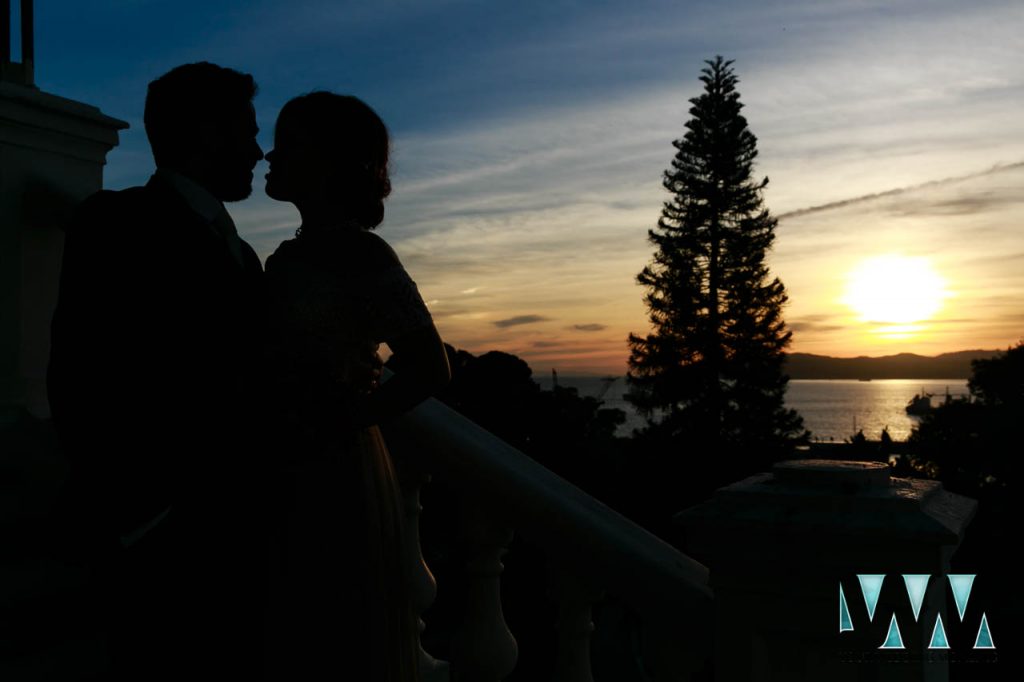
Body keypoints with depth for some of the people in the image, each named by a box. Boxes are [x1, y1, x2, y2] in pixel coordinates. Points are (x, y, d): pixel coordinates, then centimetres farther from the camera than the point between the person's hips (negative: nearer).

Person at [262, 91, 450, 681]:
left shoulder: (362, 255, -9)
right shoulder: (287, 257, 11)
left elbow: (431, 370, -12)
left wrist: (352, 419, -14)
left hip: (334, 477, -7)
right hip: (286, 476, 7)